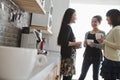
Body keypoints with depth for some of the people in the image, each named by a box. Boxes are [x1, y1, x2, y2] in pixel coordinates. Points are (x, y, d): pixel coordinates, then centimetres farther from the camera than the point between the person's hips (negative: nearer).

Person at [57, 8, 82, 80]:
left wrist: (75, 45, 10)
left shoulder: (68, 27, 15)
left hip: (69, 56, 9)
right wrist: (75, 43, -9)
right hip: (68, 56, -9)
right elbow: (63, 42, -19)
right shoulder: (67, 27, -11)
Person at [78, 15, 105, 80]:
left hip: (97, 56, -3)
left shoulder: (102, 33, -4)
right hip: (87, 56, 3)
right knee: (82, 75, 7)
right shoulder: (87, 33, 8)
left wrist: (94, 45, -26)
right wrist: (86, 43, -8)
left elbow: (103, 46, -11)